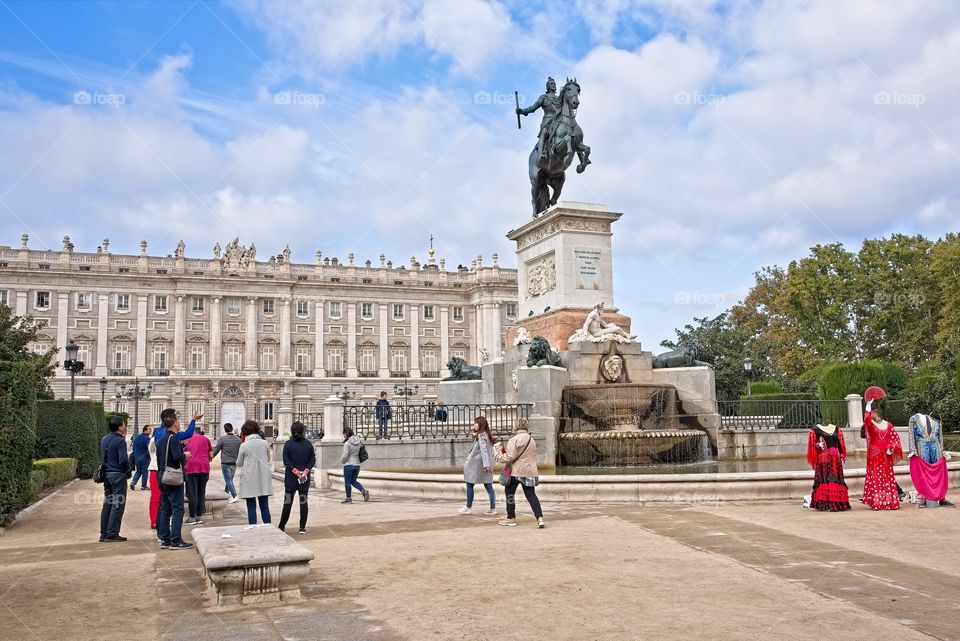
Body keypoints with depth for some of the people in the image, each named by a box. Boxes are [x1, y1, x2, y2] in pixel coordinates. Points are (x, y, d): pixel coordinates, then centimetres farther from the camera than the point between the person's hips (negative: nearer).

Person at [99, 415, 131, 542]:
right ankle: (112, 534, -2)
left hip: (106, 474, 8)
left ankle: (104, 534, 17)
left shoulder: (104, 440, 10)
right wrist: (128, 472, -2)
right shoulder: (120, 441, -15)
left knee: (107, 504, 13)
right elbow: (124, 460, -21)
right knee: (118, 505, -2)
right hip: (118, 475, -8)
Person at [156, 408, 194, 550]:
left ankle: (164, 539, 15)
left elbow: (159, 457, 16)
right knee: (177, 509, -6)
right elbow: (177, 456, -26)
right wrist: (185, 455, -7)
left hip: (162, 477, 9)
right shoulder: (173, 438, -15)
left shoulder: (161, 439, 13)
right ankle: (176, 540, -7)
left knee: (165, 509, 11)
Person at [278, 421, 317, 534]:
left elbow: (286, 461, -12)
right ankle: (302, 528, 6)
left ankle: (281, 527, 15)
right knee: (303, 501, 6)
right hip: (305, 479, 1)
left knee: (288, 502, 8)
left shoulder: (288, 444, -6)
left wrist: (296, 471, -12)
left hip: (290, 478, -1)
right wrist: (305, 471, -10)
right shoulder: (308, 444, 0)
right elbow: (312, 460, -4)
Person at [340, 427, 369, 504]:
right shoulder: (359, 441, 3)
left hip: (349, 465, -6)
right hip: (357, 465, 7)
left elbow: (345, 456, -16)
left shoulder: (347, 443, -16)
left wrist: (342, 460, 5)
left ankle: (348, 498, 14)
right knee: (353, 481, 18)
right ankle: (364, 491, -1)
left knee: (347, 482, 8)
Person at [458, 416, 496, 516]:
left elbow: (484, 450, -25)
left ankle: (468, 507, 12)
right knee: (489, 487, 5)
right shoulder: (487, 435, 12)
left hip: (476, 464, -8)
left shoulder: (480, 436, -13)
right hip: (487, 466, 8)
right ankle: (493, 509, 3)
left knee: (469, 485, 5)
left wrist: (486, 464, -34)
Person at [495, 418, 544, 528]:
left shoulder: (514, 440, -13)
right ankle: (540, 518, -9)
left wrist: (500, 455, -1)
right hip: (530, 472, 6)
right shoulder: (532, 440, 13)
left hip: (516, 472, -6)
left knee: (509, 492, 12)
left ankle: (511, 518, 17)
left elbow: (510, 457, -18)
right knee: (531, 494, 6)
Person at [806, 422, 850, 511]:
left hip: (835, 459, 4)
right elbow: (812, 445, 1)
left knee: (837, 480, 5)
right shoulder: (815, 430, 1)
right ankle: (824, 504, -9)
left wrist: (842, 456, 9)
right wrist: (818, 445, -19)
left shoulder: (837, 429, 14)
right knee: (825, 480, -9)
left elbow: (841, 444, 16)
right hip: (823, 459, -4)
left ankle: (837, 503, 12)